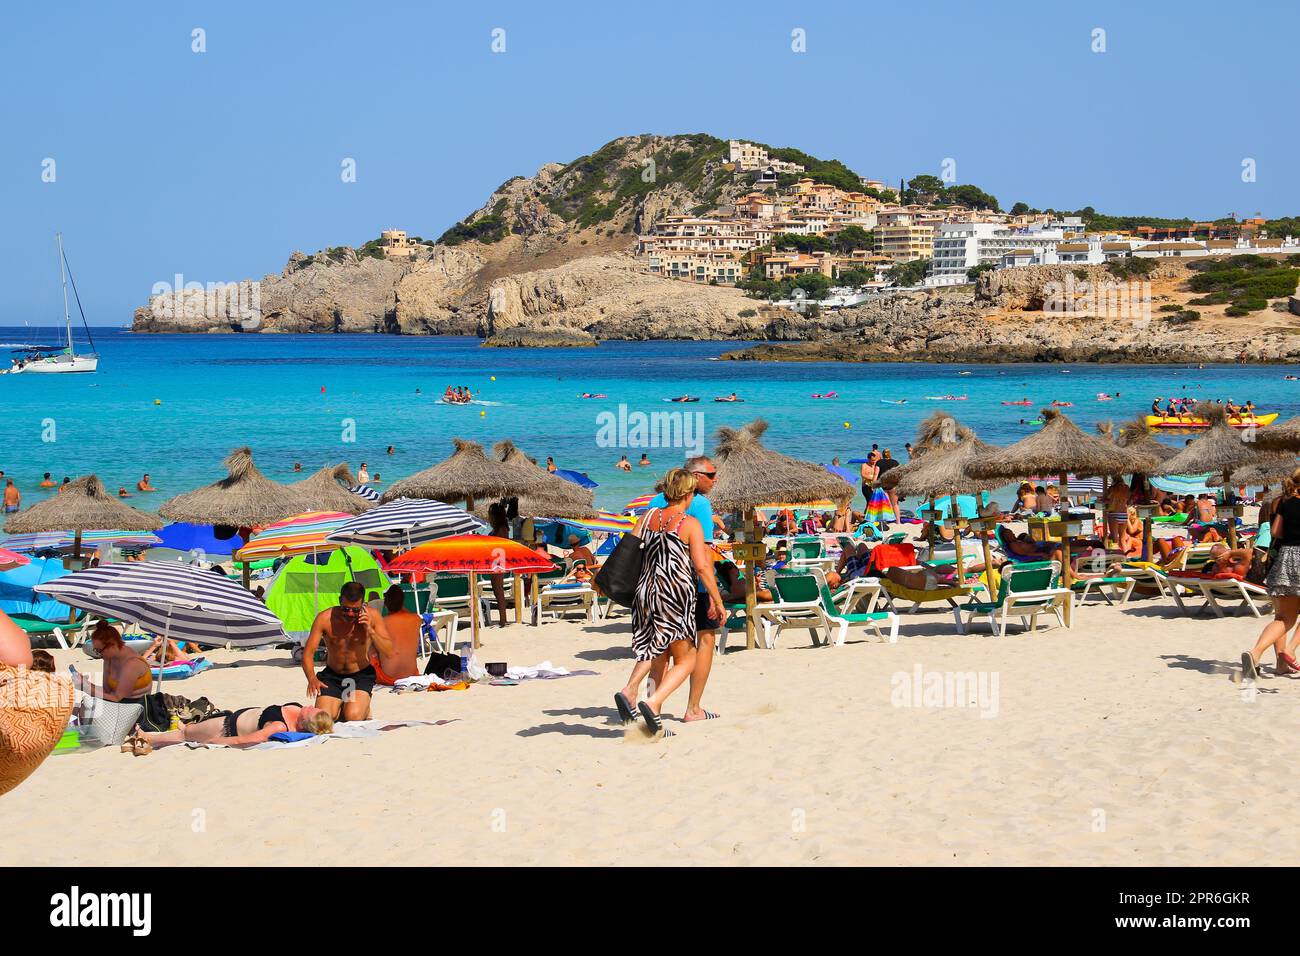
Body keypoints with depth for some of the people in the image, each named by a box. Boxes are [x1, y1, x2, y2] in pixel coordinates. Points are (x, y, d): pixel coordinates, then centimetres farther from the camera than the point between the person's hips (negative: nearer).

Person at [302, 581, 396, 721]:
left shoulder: (372, 616, -13)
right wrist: (312, 678, -33)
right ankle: (339, 706, 17)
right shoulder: (325, 618, -15)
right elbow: (308, 653, -13)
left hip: (361, 675, -1)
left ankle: (364, 708, 13)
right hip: (332, 676, 1)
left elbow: (389, 651, -13)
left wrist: (370, 631, -29)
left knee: (353, 717, -25)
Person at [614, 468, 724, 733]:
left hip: (645, 590, 6)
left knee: (652, 648, 26)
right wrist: (717, 601, -4)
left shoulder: (648, 517, 8)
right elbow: (702, 567, -11)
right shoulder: (690, 523, -7)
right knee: (686, 659, 6)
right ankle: (653, 702, -15)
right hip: (676, 593, -6)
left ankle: (629, 690, 4)